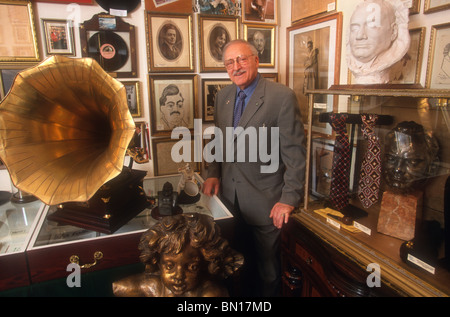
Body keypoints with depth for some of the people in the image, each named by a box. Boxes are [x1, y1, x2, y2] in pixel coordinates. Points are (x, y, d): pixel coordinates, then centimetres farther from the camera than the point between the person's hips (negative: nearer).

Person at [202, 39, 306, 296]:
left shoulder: (282, 96, -13)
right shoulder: (223, 96, 6)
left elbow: (295, 152, -14)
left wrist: (289, 199, -16)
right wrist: (214, 173, 4)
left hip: (265, 200, -5)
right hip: (229, 196, 5)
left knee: (268, 266, 15)